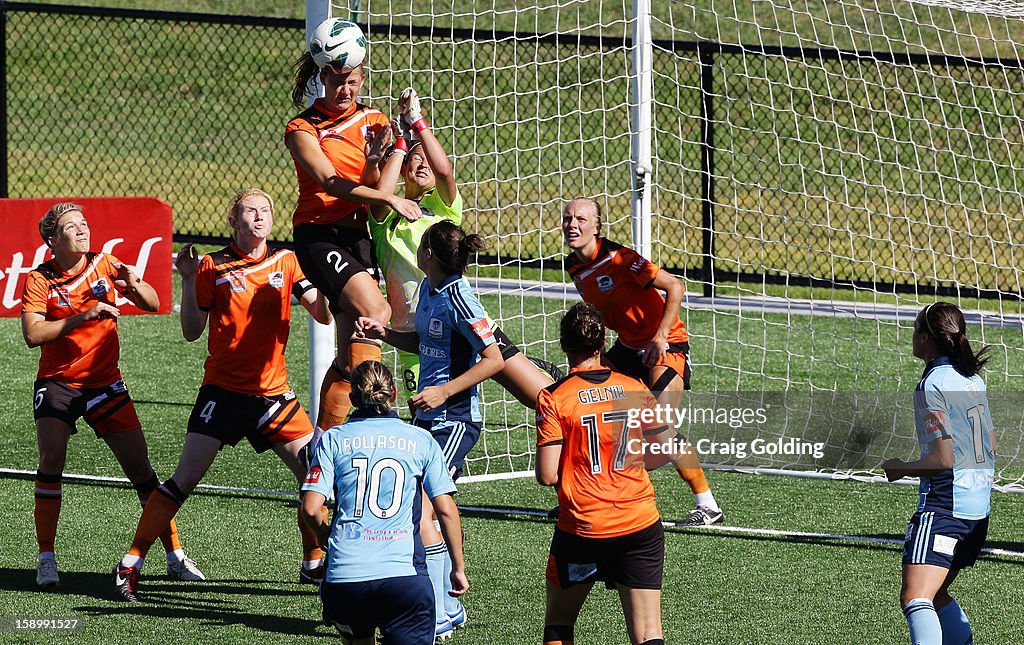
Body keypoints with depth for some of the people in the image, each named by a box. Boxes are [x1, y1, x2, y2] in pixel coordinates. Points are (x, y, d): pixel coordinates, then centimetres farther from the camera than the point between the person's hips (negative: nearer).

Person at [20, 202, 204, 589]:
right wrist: (83, 316, -27)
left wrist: (134, 285, -23)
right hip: (57, 383, -2)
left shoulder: (104, 264, -1)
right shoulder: (39, 279, -8)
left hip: (105, 382, 2)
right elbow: (32, 335, -19)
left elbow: (153, 305, -1)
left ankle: (175, 556, 6)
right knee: (51, 459, -19)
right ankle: (46, 558, -9)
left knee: (140, 467, -2)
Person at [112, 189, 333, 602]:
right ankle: (130, 565, -1)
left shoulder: (286, 262, 5)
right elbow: (192, 332, -1)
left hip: (272, 392, 3)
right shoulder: (213, 267, -2)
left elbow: (323, 315, 0)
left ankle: (314, 563, 16)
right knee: (185, 478, -8)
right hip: (223, 392, -3)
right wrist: (189, 281, -11)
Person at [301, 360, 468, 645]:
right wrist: (458, 568, 15)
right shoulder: (421, 440, 9)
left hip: (343, 576, 1)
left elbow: (311, 509, 0)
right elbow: (446, 510, 5)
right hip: (404, 573, -1)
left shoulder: (333, 439, 7)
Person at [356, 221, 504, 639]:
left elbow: (494, 359, -19)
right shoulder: (429, 289, 9)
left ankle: (436, 618, -9)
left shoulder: (459, 298, -18)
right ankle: (449, 608, 22)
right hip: (429, 417, 9)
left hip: (455, 420, -9)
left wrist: (445, 391, -22)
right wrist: (384, 333, 10)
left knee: (419, 510, -14)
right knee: (430, 511, 11)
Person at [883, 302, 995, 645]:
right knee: (935, 595, 24)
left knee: (914, 597, -19)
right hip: (978, 507, 9)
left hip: (944, 507, -9)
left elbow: (943, 459, -17)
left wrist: (901, 468, -2)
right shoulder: (973, 379, 12)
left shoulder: (932, 385, -13)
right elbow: (991, 446, 21)